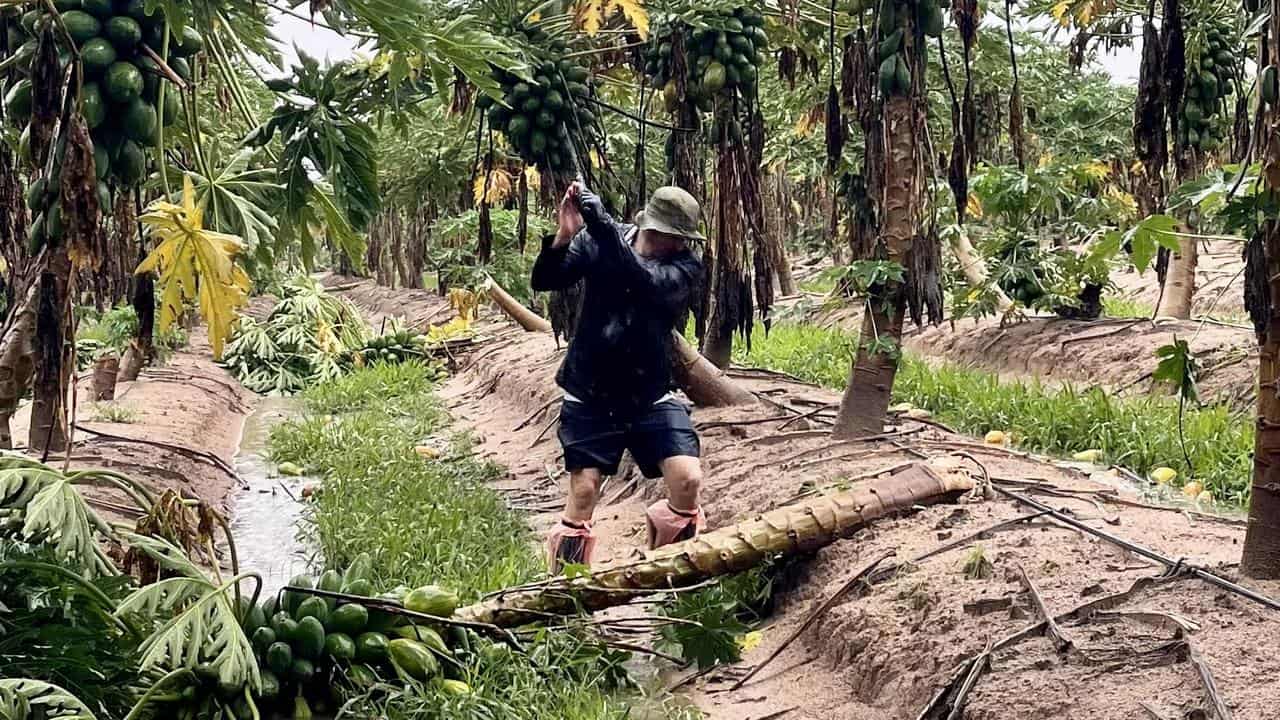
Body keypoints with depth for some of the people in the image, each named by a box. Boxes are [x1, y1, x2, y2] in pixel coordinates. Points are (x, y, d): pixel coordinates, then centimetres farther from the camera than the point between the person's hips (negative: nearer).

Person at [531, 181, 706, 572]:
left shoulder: (685, 267, -11)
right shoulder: (595, 242, -8)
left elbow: (646, 282, -32)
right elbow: (544, 281, -15)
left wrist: (603, 223, -41)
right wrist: (562, 238, -35)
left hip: (650, 396, 0)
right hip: (590, 396, 0)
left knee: (688, 481, -12)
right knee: (583, 492, -2)